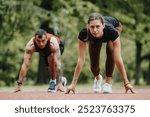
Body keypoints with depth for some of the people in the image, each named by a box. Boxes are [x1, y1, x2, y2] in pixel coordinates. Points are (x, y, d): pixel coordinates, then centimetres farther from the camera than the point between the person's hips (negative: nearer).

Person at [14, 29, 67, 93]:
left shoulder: (53, 43, -46)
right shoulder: (30, 45, -41)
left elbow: (57, 63, -49)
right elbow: (25, 65, -41)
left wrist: (59, 83, -54)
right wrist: (19, 84, -45)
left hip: (58, 47, -3)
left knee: (51, 58, -31)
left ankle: (53, 81, -12)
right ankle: (61, 79, 36)